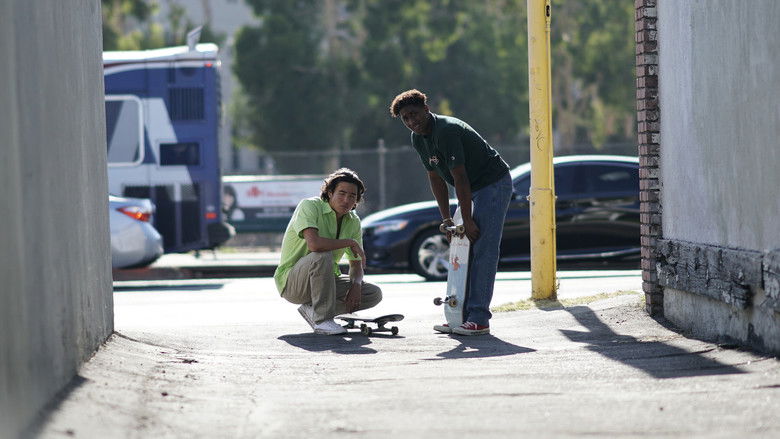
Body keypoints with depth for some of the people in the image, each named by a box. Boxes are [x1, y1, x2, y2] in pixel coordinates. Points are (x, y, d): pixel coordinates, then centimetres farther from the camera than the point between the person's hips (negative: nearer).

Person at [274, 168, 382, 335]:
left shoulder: (353, 222, 2)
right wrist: (351, 243, -24)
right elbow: (314, 244, -37)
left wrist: (356, 285, -16)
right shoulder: (309, 206, -19)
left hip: (324, 279, 7)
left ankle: (312, 309, -1)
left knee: (374, 294, -5)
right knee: (323, 255, -37)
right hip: (291, 281, -7)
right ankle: (323, 320, -28)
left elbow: (356, 265, 7)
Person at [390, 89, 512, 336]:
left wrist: (468, 221, -25)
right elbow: (436, 178, 9)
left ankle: (479, 319, -18)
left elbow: (460, 177, -26)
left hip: (494, 183, -10)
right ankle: (463, 316, 12)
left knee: (484, 250, -15)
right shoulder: (418, 139, 4)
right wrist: (446, 219, 2)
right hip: (473, 189, 10)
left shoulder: (446, 131, -26)